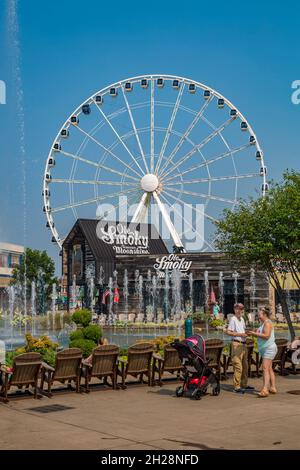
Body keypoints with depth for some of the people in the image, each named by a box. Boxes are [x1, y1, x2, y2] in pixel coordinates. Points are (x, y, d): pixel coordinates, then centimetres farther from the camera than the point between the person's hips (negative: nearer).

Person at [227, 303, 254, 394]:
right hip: (237, 344, -9)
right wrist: (240, 334, -19)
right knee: (238, 366, -10)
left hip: (243, 344, 9)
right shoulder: (233, 319, -10)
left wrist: (246, 333, 6)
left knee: (245, 366, 15)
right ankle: (237, 387, -7)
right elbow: (228, 332, -16)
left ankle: (244, 384, 26)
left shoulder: (242, 319, 16)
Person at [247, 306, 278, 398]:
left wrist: (255, 334, -21)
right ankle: (273, 388, 23)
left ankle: (265, 390, -27)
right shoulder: (263, 323, 17)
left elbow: (266, 336, -26)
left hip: (269, 348, -11)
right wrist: (254, 334, 6)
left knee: (265, 369, -19)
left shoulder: (267, 323, -15)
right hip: (265, 349, 11)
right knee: (269, 369, 16)